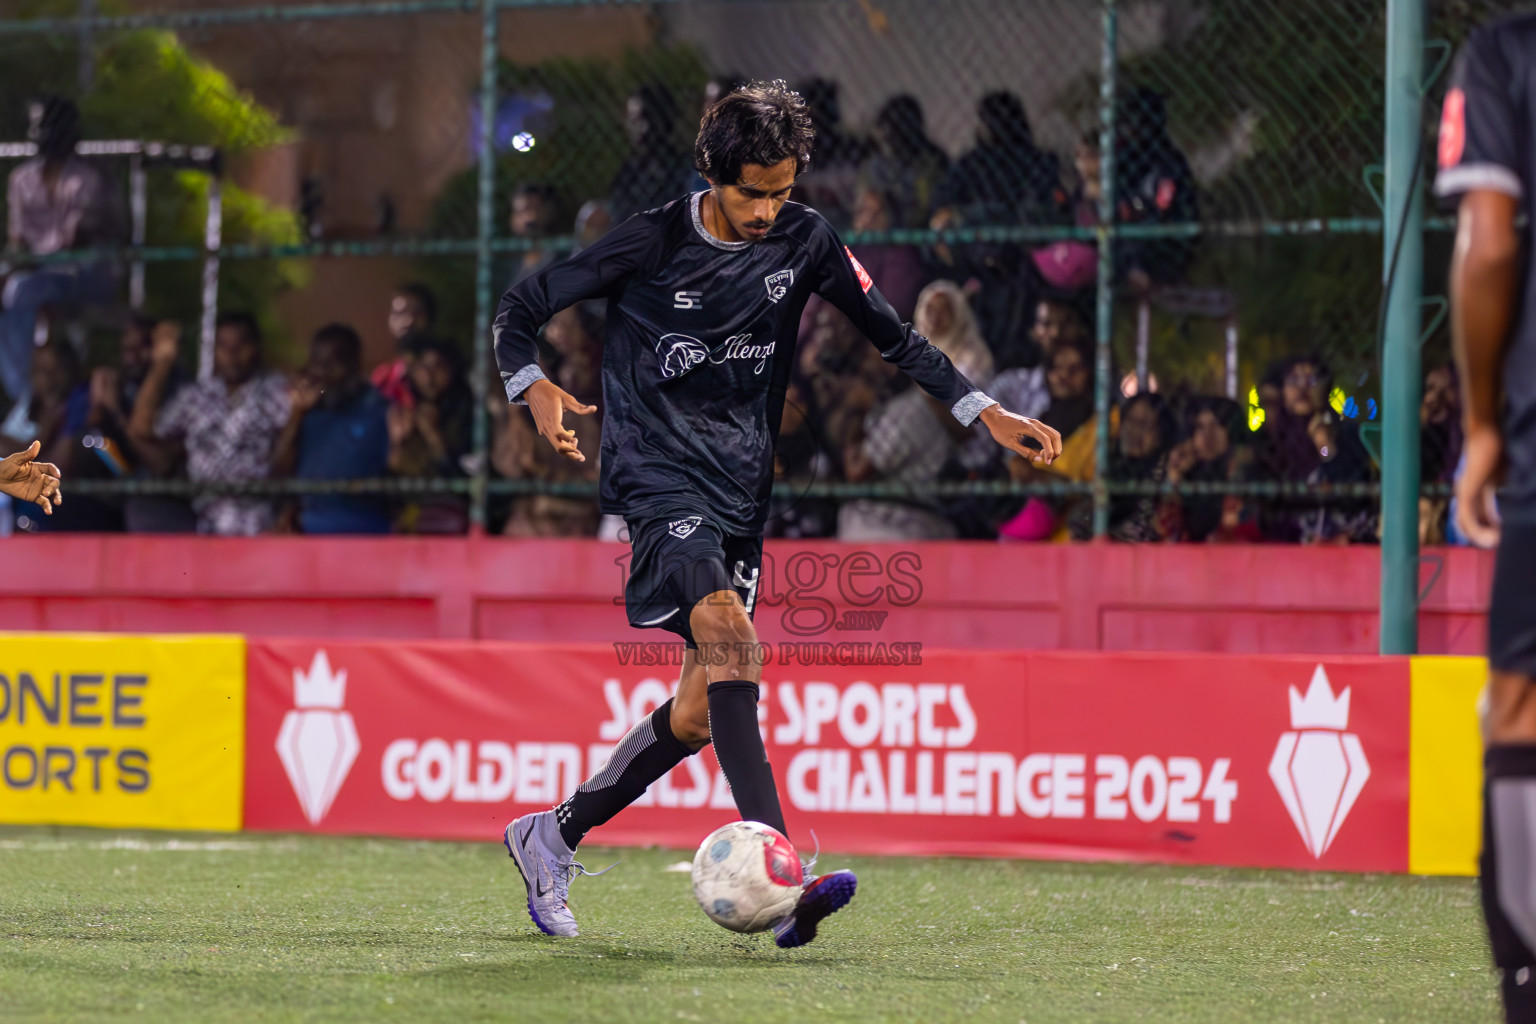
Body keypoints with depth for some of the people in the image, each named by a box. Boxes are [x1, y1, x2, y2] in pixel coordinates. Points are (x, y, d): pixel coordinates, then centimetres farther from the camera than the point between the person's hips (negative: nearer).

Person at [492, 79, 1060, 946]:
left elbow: (892, 335, 12)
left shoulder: (804, 241, 2)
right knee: (728, 637, -28)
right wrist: (536, 387, -22)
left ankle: (554, 837, 25)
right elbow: (521, 310, -2)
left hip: (742, 487, 6)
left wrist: (984, 410, 3)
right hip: (658, 475, -6)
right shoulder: (651, 246, -10)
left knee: (699, 714, 4)